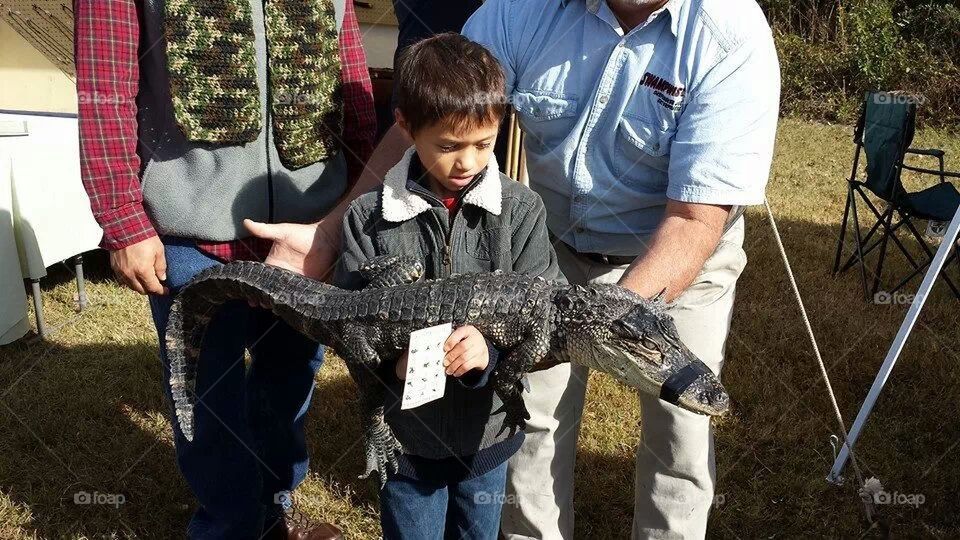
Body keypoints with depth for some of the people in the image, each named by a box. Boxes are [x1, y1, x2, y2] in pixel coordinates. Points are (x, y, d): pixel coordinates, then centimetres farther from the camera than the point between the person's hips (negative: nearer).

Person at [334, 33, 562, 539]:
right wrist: (391, 360, -29)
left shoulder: (520, 210, -11)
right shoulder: (370, 217, -12)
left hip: (486, 429, 1)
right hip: (404, 433, -1)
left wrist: (492, 350, -32)